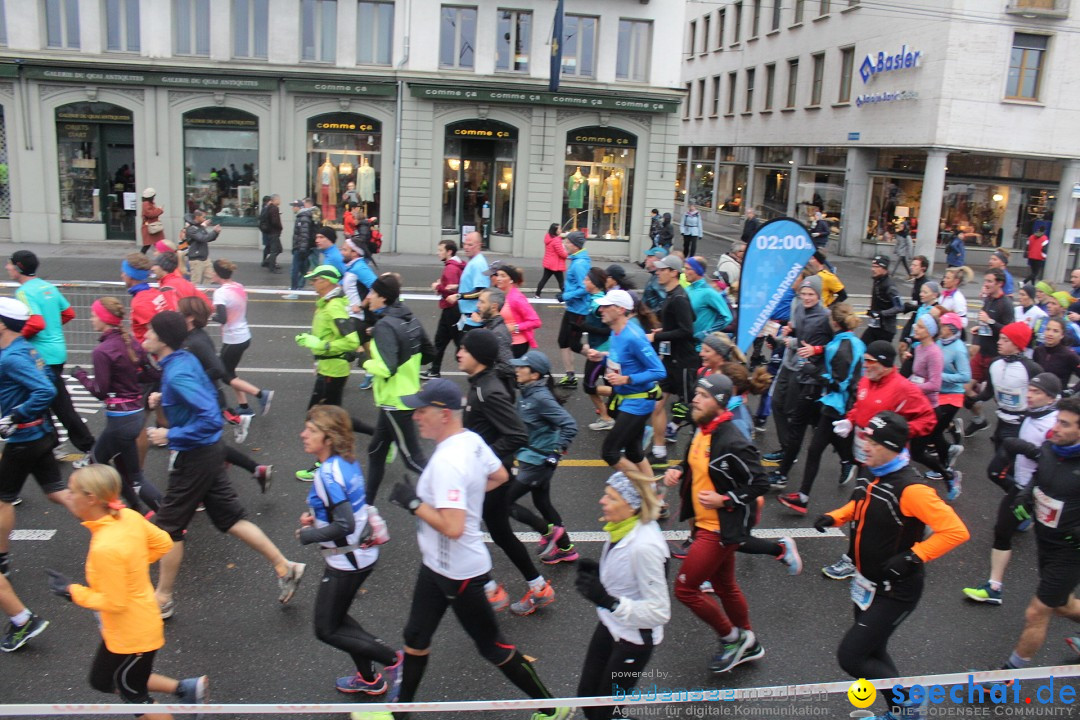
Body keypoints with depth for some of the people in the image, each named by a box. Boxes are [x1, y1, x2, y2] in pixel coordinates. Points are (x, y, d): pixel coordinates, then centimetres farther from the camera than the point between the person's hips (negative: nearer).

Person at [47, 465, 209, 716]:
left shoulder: (106, 548, -34)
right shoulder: (129, 516, -11)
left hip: (131, 636, -9)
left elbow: (114, 602, -25)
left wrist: (72, 591, -14)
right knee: (102, 681, 27)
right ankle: (183, 689, 28)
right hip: (140, 623, 9)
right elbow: (163, 543, 3)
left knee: (134, 696, 17)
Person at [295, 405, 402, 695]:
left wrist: (308, 535, -16)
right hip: (363, 554, 9)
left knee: (326, 630, 8)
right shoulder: (347, 462, 1)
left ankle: (392, 659, 9)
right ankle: (369, 679, 36)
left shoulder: (327, 474, -26)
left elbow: (345, 526, -29)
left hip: (347, 560, -9)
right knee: (337, 617, 25)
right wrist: (315, 515, 5)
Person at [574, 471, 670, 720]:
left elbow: (659, 612, -27)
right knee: (586, 696, 22)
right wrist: (597, 572, -5)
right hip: (610, 625, 8)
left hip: (634, 638, -8)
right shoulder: (622, 527, -8)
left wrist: (608, 601, -34)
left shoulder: (645, 546, -33)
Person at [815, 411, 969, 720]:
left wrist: (913, 557, -30)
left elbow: (956, 531, -29)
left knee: (850, 657, -5)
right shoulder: (871, 476, -2)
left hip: (895, 591, -8)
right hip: (867, 583, 8)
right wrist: (834, 517, 1)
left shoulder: (910, 488, -27)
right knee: (872, 653, 21)